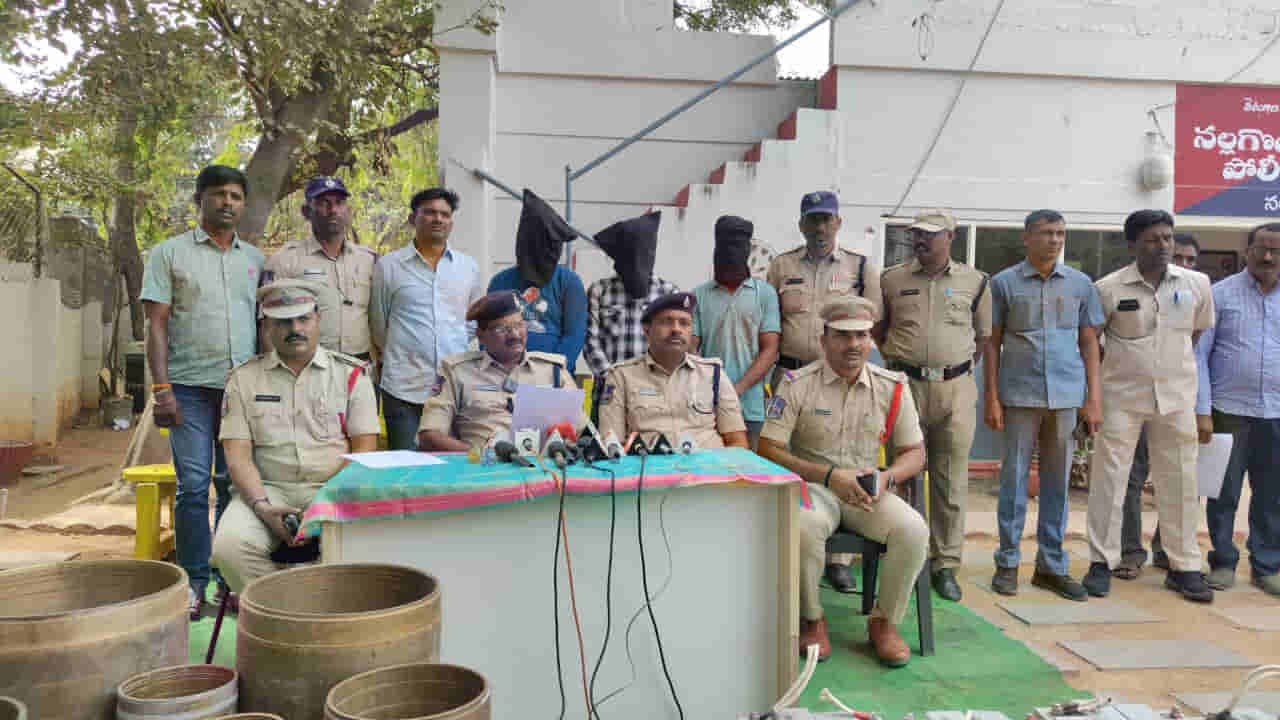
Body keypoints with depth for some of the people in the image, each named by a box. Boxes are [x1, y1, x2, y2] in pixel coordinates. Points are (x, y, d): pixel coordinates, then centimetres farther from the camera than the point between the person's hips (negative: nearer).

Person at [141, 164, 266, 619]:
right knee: (193, 485, -3)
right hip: (191, 386, -3)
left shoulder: (255, 258, 14)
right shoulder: (170, 253, 5)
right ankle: (194, 581, 8)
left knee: (236, 483, 6)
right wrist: (161, 387, -10)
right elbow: (156, 324, -1)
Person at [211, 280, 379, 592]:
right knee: (230, 546, -28)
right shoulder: (244, 378, 10)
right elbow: (238, 454, 3)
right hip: (268, 489, 2)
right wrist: (262, 506, -14)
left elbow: (364, 449, 2)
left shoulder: (351, 374, 7)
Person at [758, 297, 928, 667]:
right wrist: (829, 476, -18)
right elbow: (768, 449, -8)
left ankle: (885, 621, 0)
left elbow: (914, 452, 12)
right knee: (804, 526, -36)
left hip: (868, 489, 3)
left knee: (913, 529, -26)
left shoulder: (893, 387, 6)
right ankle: (811, 619, -9)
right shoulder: (797, 384, -4)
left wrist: (886, 478, -11)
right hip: (813, 484, -3)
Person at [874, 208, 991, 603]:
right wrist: (899, 362, 11)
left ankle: (946, 565, 13)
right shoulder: (892, 279, 7)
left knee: (951, 481, 3)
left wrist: (958, 367, 10)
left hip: (956, 390, 0)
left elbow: (983, 335, 15)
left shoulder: (975, 282, 6)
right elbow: (877, 329, 17)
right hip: (905, 386, 0)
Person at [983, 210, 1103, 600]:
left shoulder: (1081, 285, 9)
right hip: (1019, 395, -2)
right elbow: (992, 344, 3)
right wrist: (991, 398, -3)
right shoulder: (1004, 283, 3)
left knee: (1057, 482, 9)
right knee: (1014, 478, 3)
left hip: (1067, 396, 2)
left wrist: (1093, 398, 3)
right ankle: (1007, 563, 13)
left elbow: (1089, 344, 10)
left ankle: (1052, 565, 18)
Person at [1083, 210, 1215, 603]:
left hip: (1177, 397, 3)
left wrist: (1178, 366, 14)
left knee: (1179, 482, 8)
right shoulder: (1108, 289, -8)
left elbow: (1199, 331, 18)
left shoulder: (1197, 284, 1)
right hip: (1122, 396, -3)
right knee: (1108, 479, 0)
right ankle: (1102, 562, 12)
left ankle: (1184, 566, 20)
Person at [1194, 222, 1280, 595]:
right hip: (1229, 411, -2)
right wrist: (1202, 411, -8)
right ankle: (1223, 562, 19)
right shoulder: (1221, 294, 0)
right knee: (1223, 493, 6)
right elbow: (1198, 354, -2)